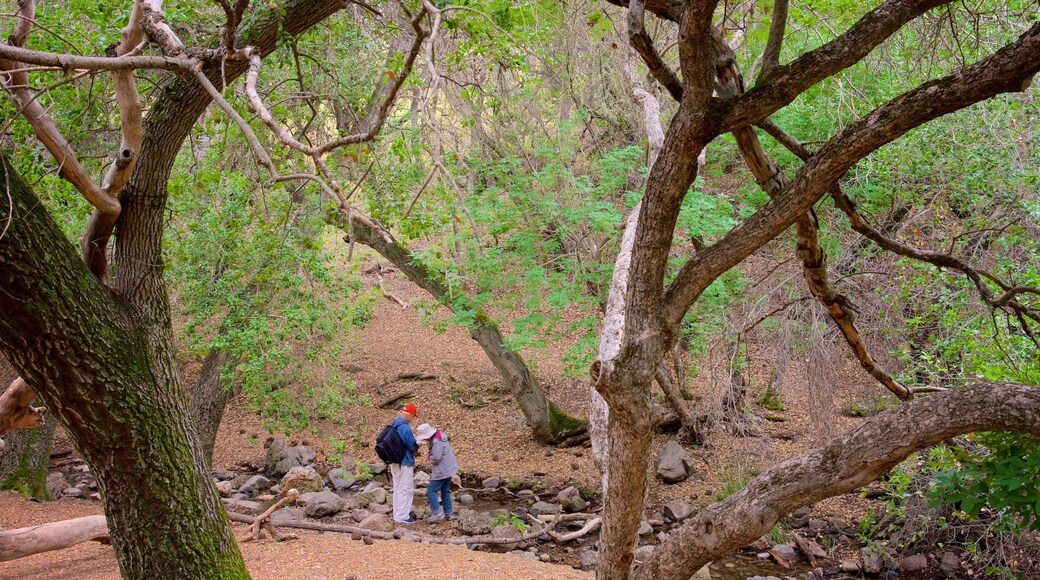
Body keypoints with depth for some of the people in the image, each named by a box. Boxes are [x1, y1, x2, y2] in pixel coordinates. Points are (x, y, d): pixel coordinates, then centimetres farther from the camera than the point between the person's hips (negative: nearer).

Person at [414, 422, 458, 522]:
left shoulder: (437, 442, -24)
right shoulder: (439, 436, 8)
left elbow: (435, 458, -26)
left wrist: (430, 458, -6)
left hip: (442, 471, -10)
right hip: (448, 469, 10)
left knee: (431, 490, -3)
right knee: (445, 491, 16)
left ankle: (437, 513, -6)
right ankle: (448, 514, 20)